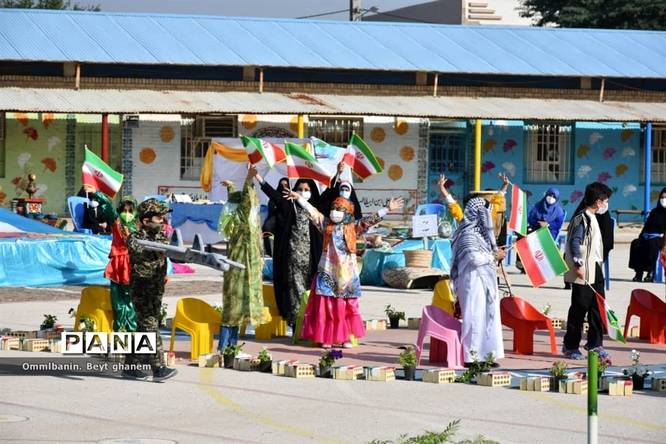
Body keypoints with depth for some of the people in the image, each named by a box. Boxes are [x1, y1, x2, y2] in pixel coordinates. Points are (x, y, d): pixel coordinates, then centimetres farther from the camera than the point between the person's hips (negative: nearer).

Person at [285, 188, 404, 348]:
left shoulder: (353, 227, 4)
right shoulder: (326, 224, 6)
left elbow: (371, 220, -2)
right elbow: (313, 212, 6)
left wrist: (387, 209, -11)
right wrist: (299, 198, 3)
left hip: (346, 273, 0)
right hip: (328, 271, 0)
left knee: (347, 305, 3)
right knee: (326, 305, -1)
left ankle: (346, 337, 8)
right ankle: (326, 337, 2)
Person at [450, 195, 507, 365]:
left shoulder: (479, 232, 16)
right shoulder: (468, 234, -15)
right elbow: (475, 258, -23)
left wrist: (494, 253, 11)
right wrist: (494, 256, -12)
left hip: (484, 280, 10)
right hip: (474, 280, -10)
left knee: (487, 315, 10)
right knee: (475, 316, -8)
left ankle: (484, 354, 14)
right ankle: (472, 357, -4)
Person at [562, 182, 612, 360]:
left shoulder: (592, 219, 17)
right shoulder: (581, 219, -13)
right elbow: (574, 242, -21)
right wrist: (579, 264, -26)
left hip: (595, 270, 10)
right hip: (583, 272, -10)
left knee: (597, 307, 10)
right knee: (580, 307, -4)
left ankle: (595, 344, 17)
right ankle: (570, 346, 4)